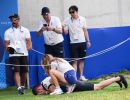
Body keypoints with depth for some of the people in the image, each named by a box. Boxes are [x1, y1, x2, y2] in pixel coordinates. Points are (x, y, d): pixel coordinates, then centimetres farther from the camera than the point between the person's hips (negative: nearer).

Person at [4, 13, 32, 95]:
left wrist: (29, 46, -14)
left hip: (24, 54, 1)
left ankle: (23, 86, 20)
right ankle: (19, 88, -21)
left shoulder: (25, 30, 10)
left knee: (24, 71, 4)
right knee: (17, 71, -12)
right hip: (14, 54, -1)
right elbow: (6, 43, 4)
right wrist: (8, 48, -16)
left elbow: (29, 40, 6)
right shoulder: (8, 32, 9)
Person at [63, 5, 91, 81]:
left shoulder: (82, 19, 4)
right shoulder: (67, 21, 0)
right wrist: (64, 28, -18)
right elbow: (66, 32, 2)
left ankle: (81, 76, 17)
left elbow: (85, 31, 9)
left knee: (82, 60, 7)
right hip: (73, 43, -2)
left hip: (82, 42, 2)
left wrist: (88, 41, 6)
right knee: (75, 61, -4)